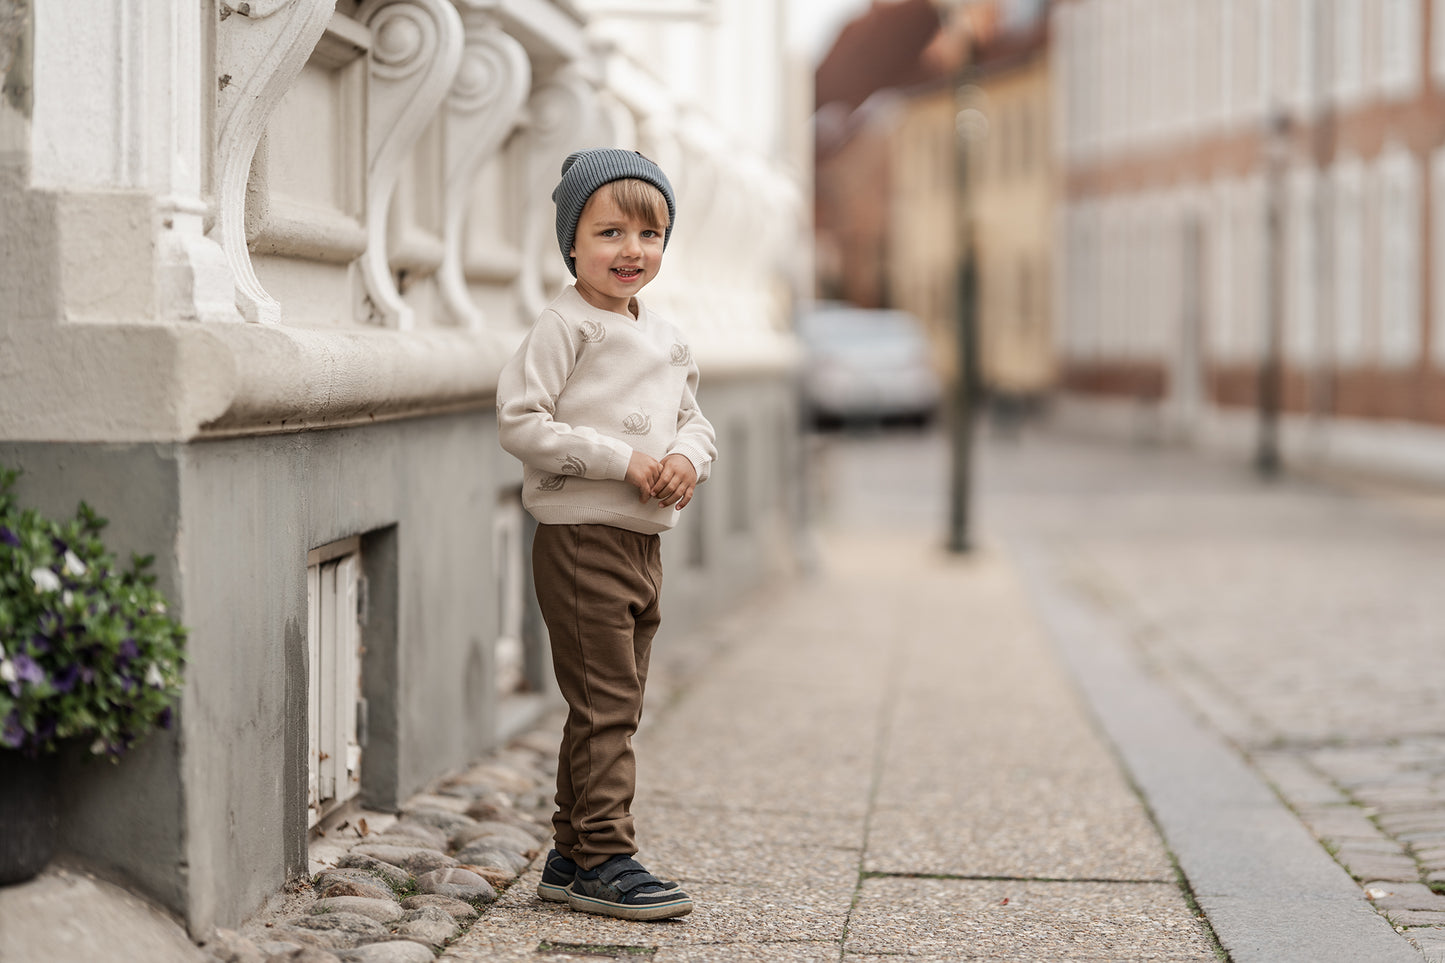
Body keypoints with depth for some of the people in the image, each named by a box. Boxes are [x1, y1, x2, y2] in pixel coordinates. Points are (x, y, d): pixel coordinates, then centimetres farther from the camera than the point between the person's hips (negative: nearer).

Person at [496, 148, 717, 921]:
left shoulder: (665, 338, 14)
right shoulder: (564, 326, -10)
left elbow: (693, 420, 21)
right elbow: (520, 421, -17)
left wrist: (688, 457, -3)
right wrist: (619, 459, -19)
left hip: (643, 540, 8)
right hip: (580, 538, -8)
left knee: (616, 706, 13)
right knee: (604, 703, -8)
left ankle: (571, 858, 22)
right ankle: (604, 860, -2)